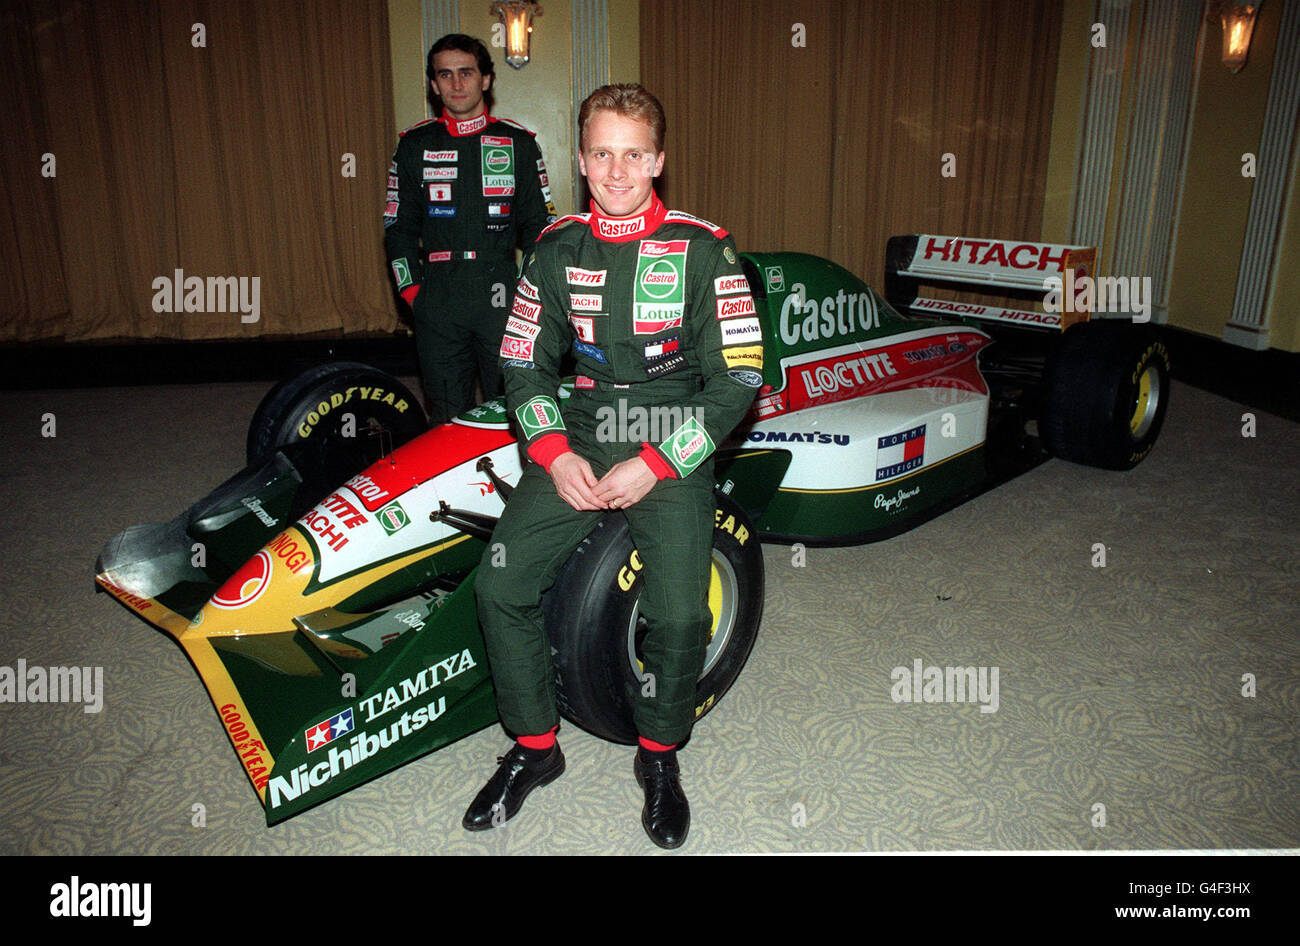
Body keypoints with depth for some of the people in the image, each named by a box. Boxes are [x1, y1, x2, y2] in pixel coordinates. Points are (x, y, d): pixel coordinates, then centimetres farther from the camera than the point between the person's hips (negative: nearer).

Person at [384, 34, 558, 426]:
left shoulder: (517, 142, 9)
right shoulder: (414, 144, 11)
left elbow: (540, 223, 11)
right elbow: (398, 225, 13)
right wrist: (412, 290, 1)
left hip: (504, 299, -1)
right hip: (437, 302, 1)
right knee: (447, 420, 4)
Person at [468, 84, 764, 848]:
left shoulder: (703, 249, -4)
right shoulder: (558, 249, 7)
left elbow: (738, 379, -7)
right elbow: (524, 365, 11)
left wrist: (655, 466, -14)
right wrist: (554, 455, -6)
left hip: (673, 449, -3)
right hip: (578, 444, 4)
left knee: (680, 615, -20)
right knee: (500, 585, -11)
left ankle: (660, 755, 11)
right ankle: (535, 747, 13)